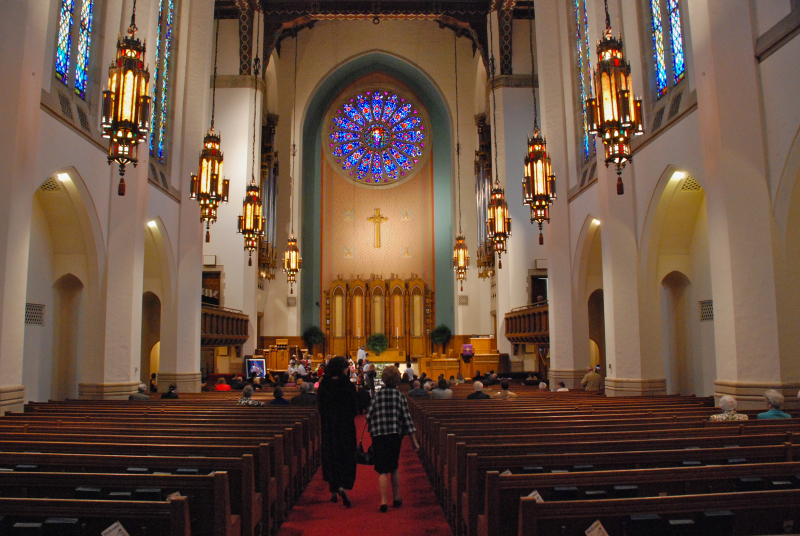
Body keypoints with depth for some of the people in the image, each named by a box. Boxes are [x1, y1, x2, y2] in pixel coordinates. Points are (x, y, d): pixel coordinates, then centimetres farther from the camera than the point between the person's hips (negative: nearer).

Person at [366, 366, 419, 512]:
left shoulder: (378, 395, -1)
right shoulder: (400, 396, 0)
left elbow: (369, 416, -2)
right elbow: (407, 418, -2)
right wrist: (414, 441, 1)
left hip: (378, 435, -1)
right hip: (395, 434, 2)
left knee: (382, 469, 0)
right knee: (394, 467, 19)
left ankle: (383, 501, -11)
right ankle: (396, 499, 25)